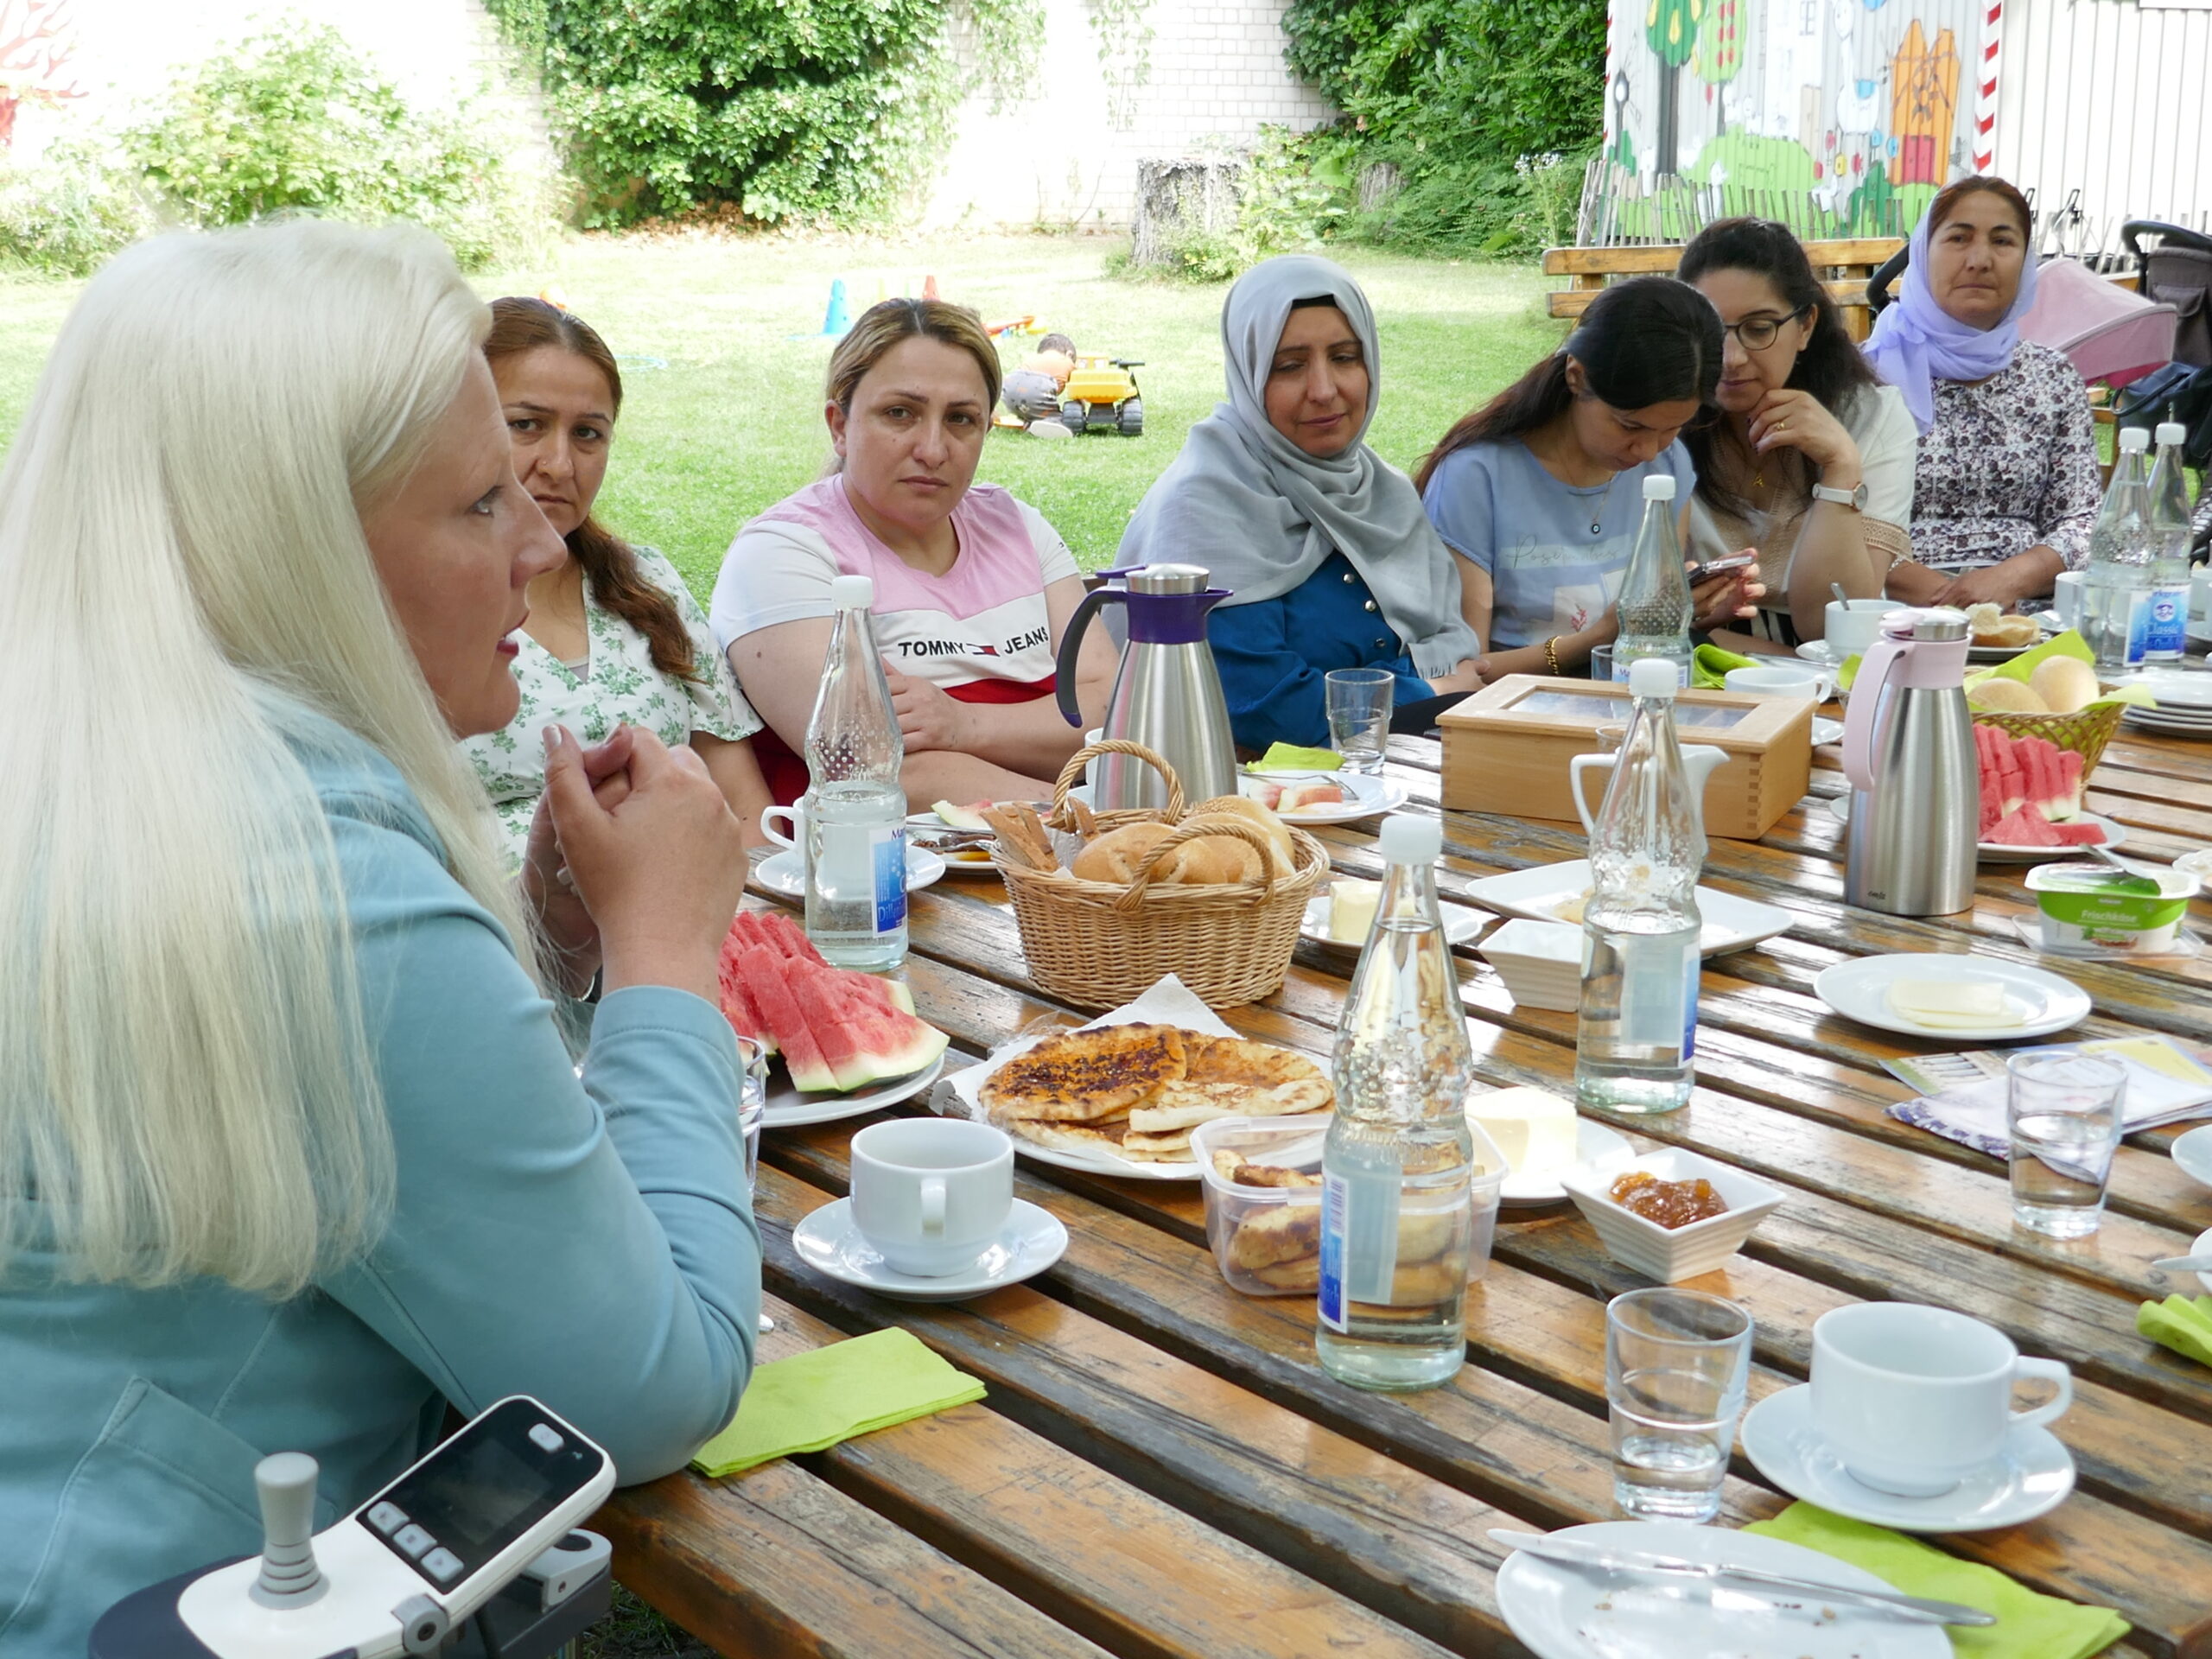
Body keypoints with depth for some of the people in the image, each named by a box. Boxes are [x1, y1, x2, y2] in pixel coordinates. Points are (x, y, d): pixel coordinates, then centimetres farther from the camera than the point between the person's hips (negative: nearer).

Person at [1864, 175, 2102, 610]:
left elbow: (2083, 521, 9)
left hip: (2025, 611, 3)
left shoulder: (2054, 377, 15)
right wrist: (1931, 590, -17)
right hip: (1901, 617, -3)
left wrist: (2012, 577, -12)